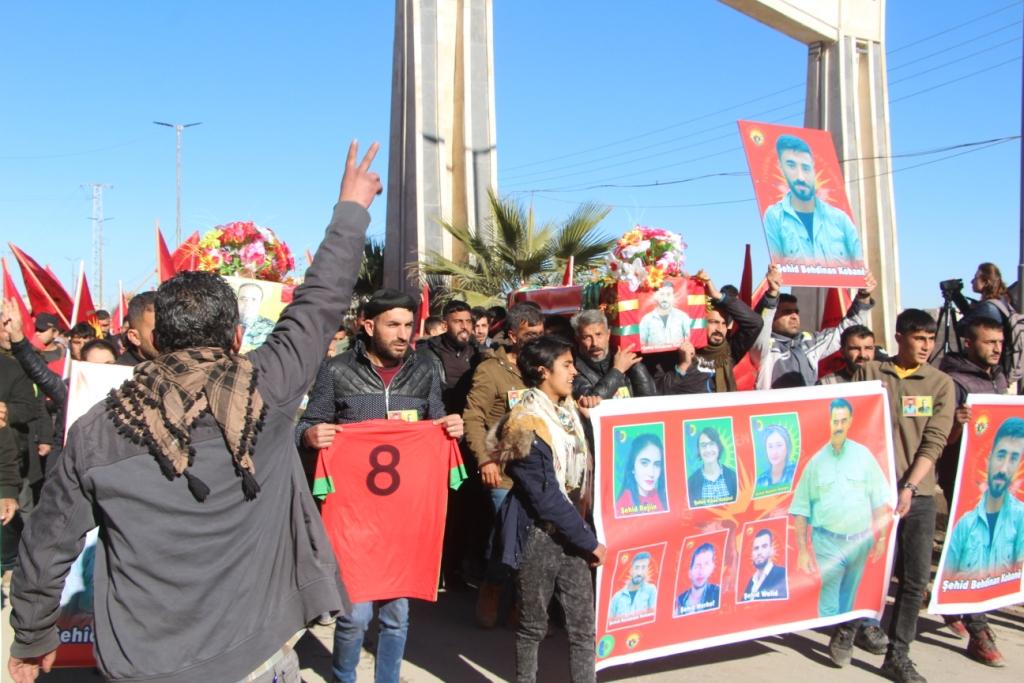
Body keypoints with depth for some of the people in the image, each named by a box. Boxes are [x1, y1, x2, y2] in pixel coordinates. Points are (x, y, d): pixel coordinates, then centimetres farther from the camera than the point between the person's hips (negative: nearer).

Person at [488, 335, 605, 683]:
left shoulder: (568, 408, 6)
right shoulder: (528, 425, -18)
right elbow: (546, 499, -19)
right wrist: (589, 541, -13)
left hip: (569, 531, 7)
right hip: (539, 535, -6)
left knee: (584, 624, 7)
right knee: (533, 625, 10)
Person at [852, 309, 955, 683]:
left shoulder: (941, 383, 5)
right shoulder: (868, 373, 3)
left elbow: (934, 442, -2)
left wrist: (908, 487, -12)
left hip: (917, 494, 2)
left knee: (916, 576, 2)